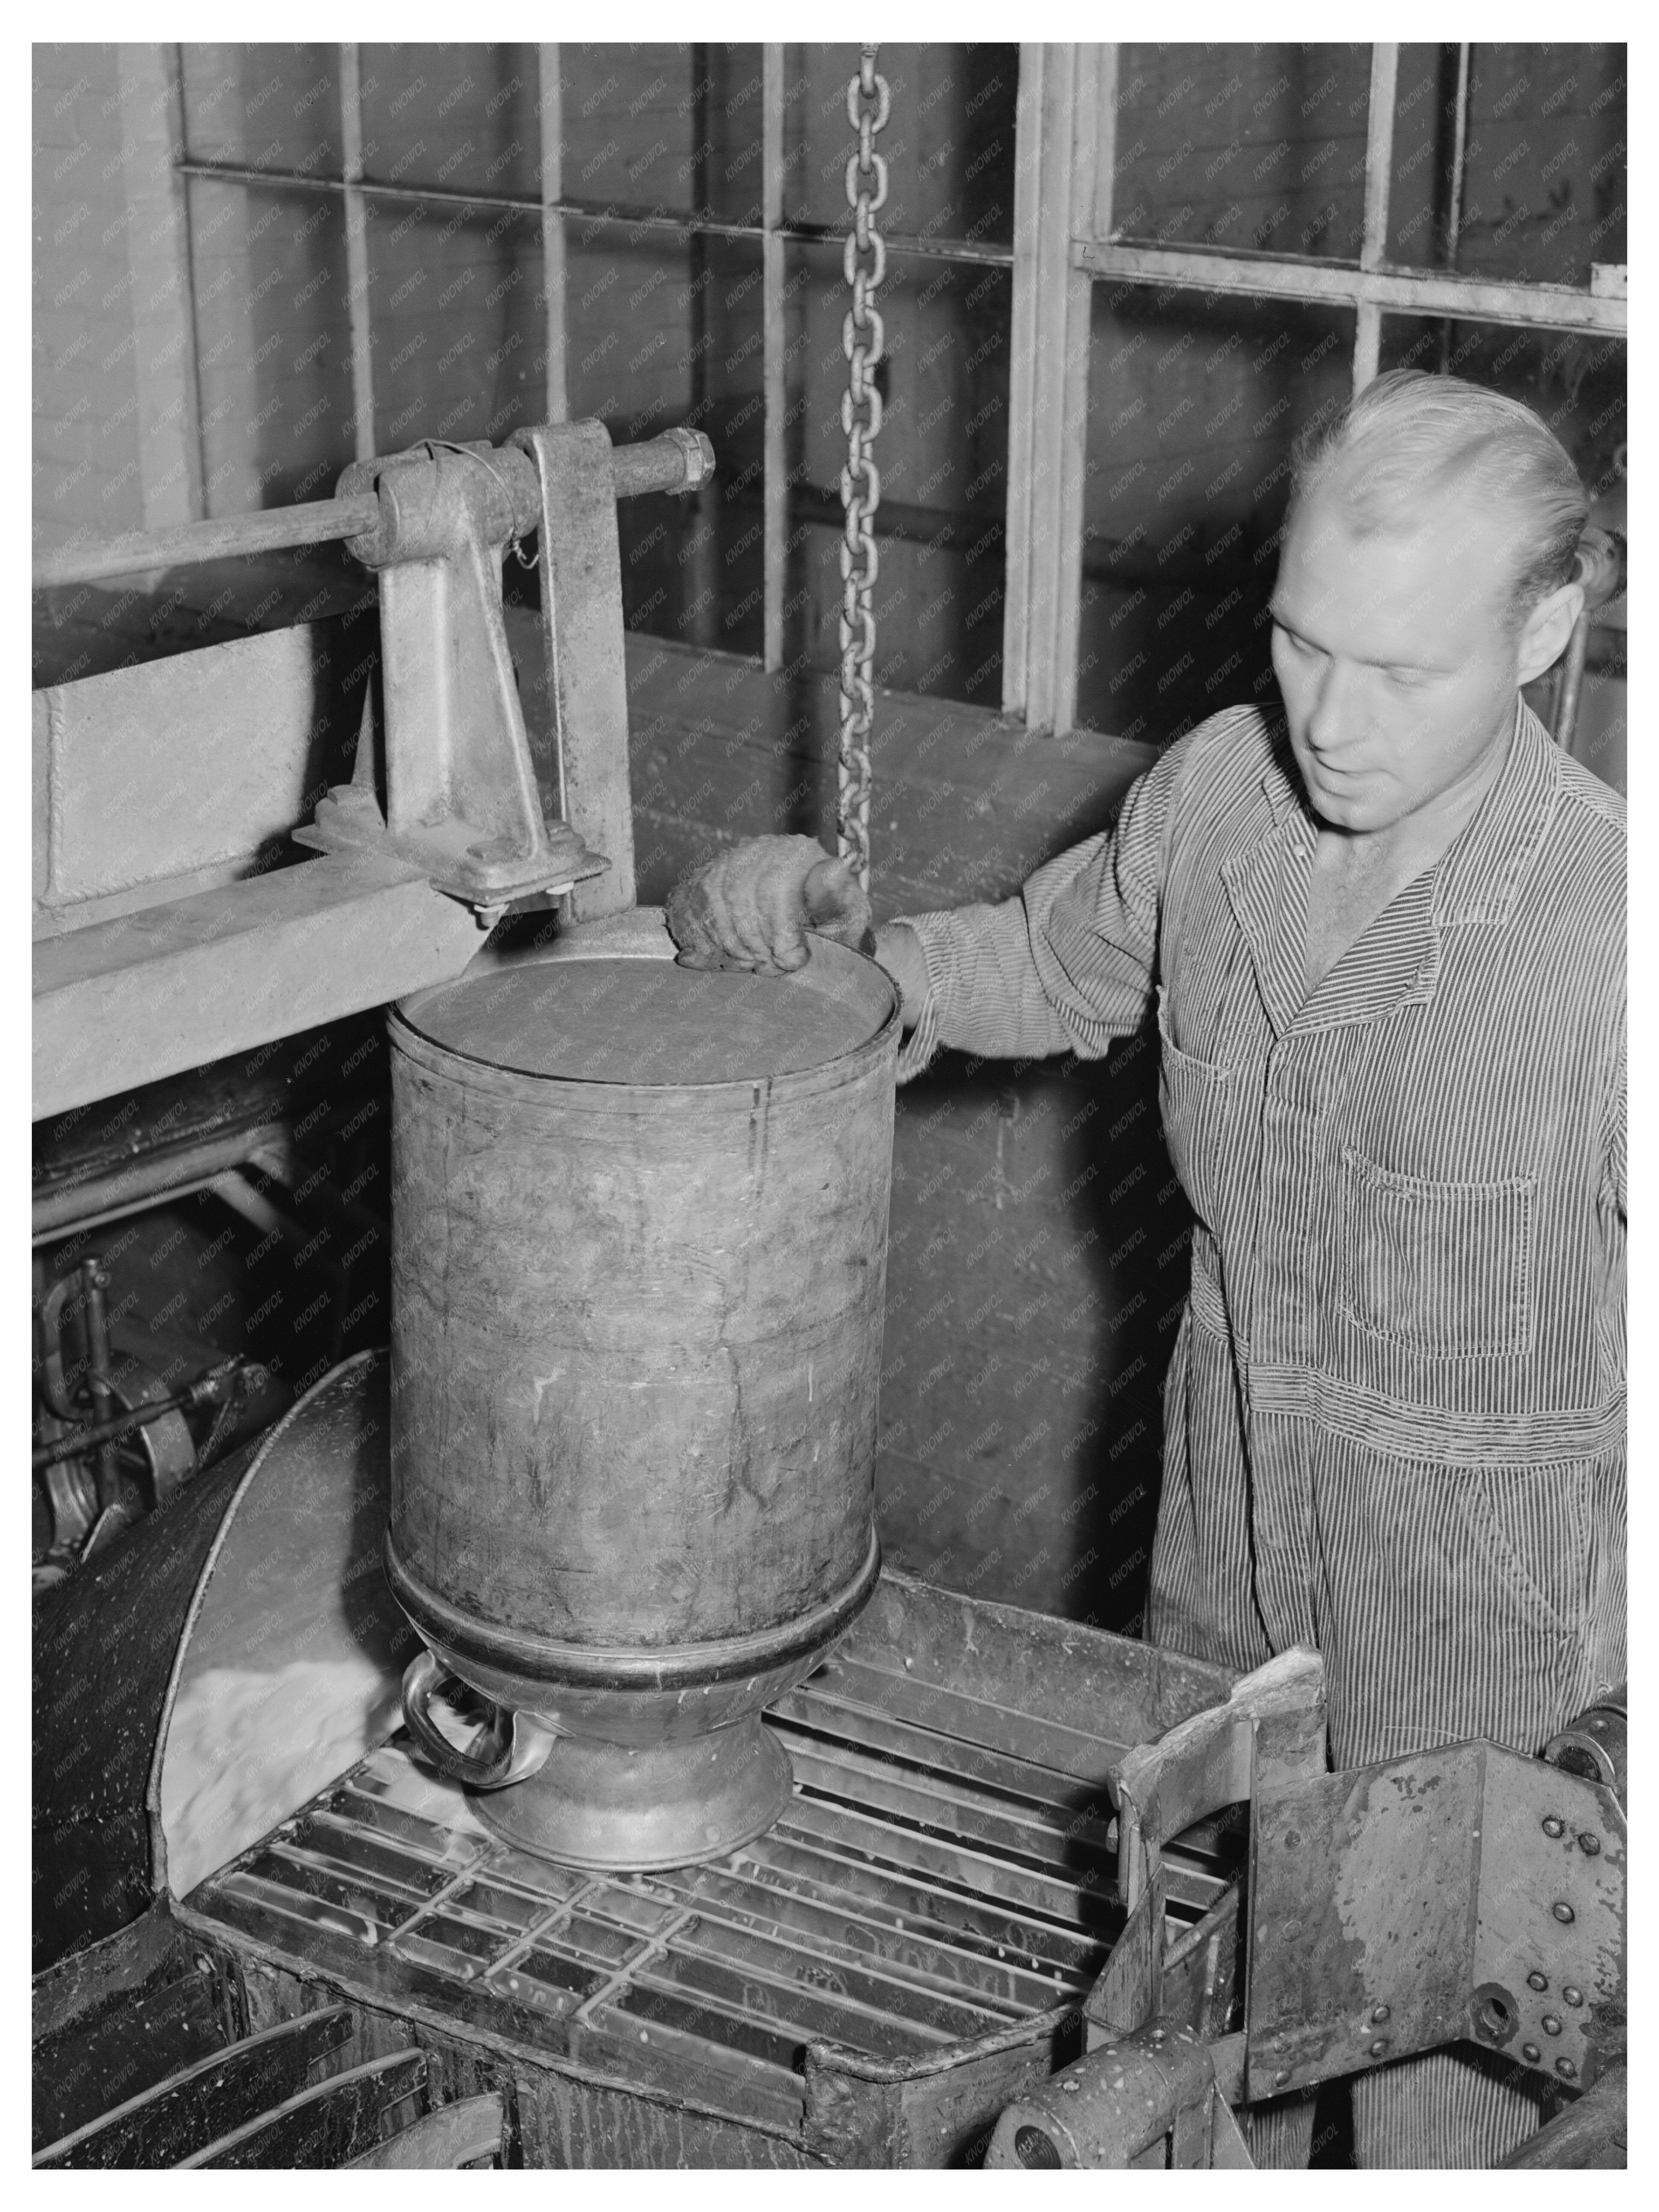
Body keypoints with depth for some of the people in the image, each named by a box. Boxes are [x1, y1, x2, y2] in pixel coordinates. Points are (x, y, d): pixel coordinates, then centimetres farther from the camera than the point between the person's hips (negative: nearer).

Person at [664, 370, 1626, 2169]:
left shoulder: (1605, 928, -27)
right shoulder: (1215, 793, -11)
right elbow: (1046, 967, 9)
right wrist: (825, 939, -9)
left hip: (1487, 1602, -5)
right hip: (1224, 1532, 5)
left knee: (1439, 2036, 15)